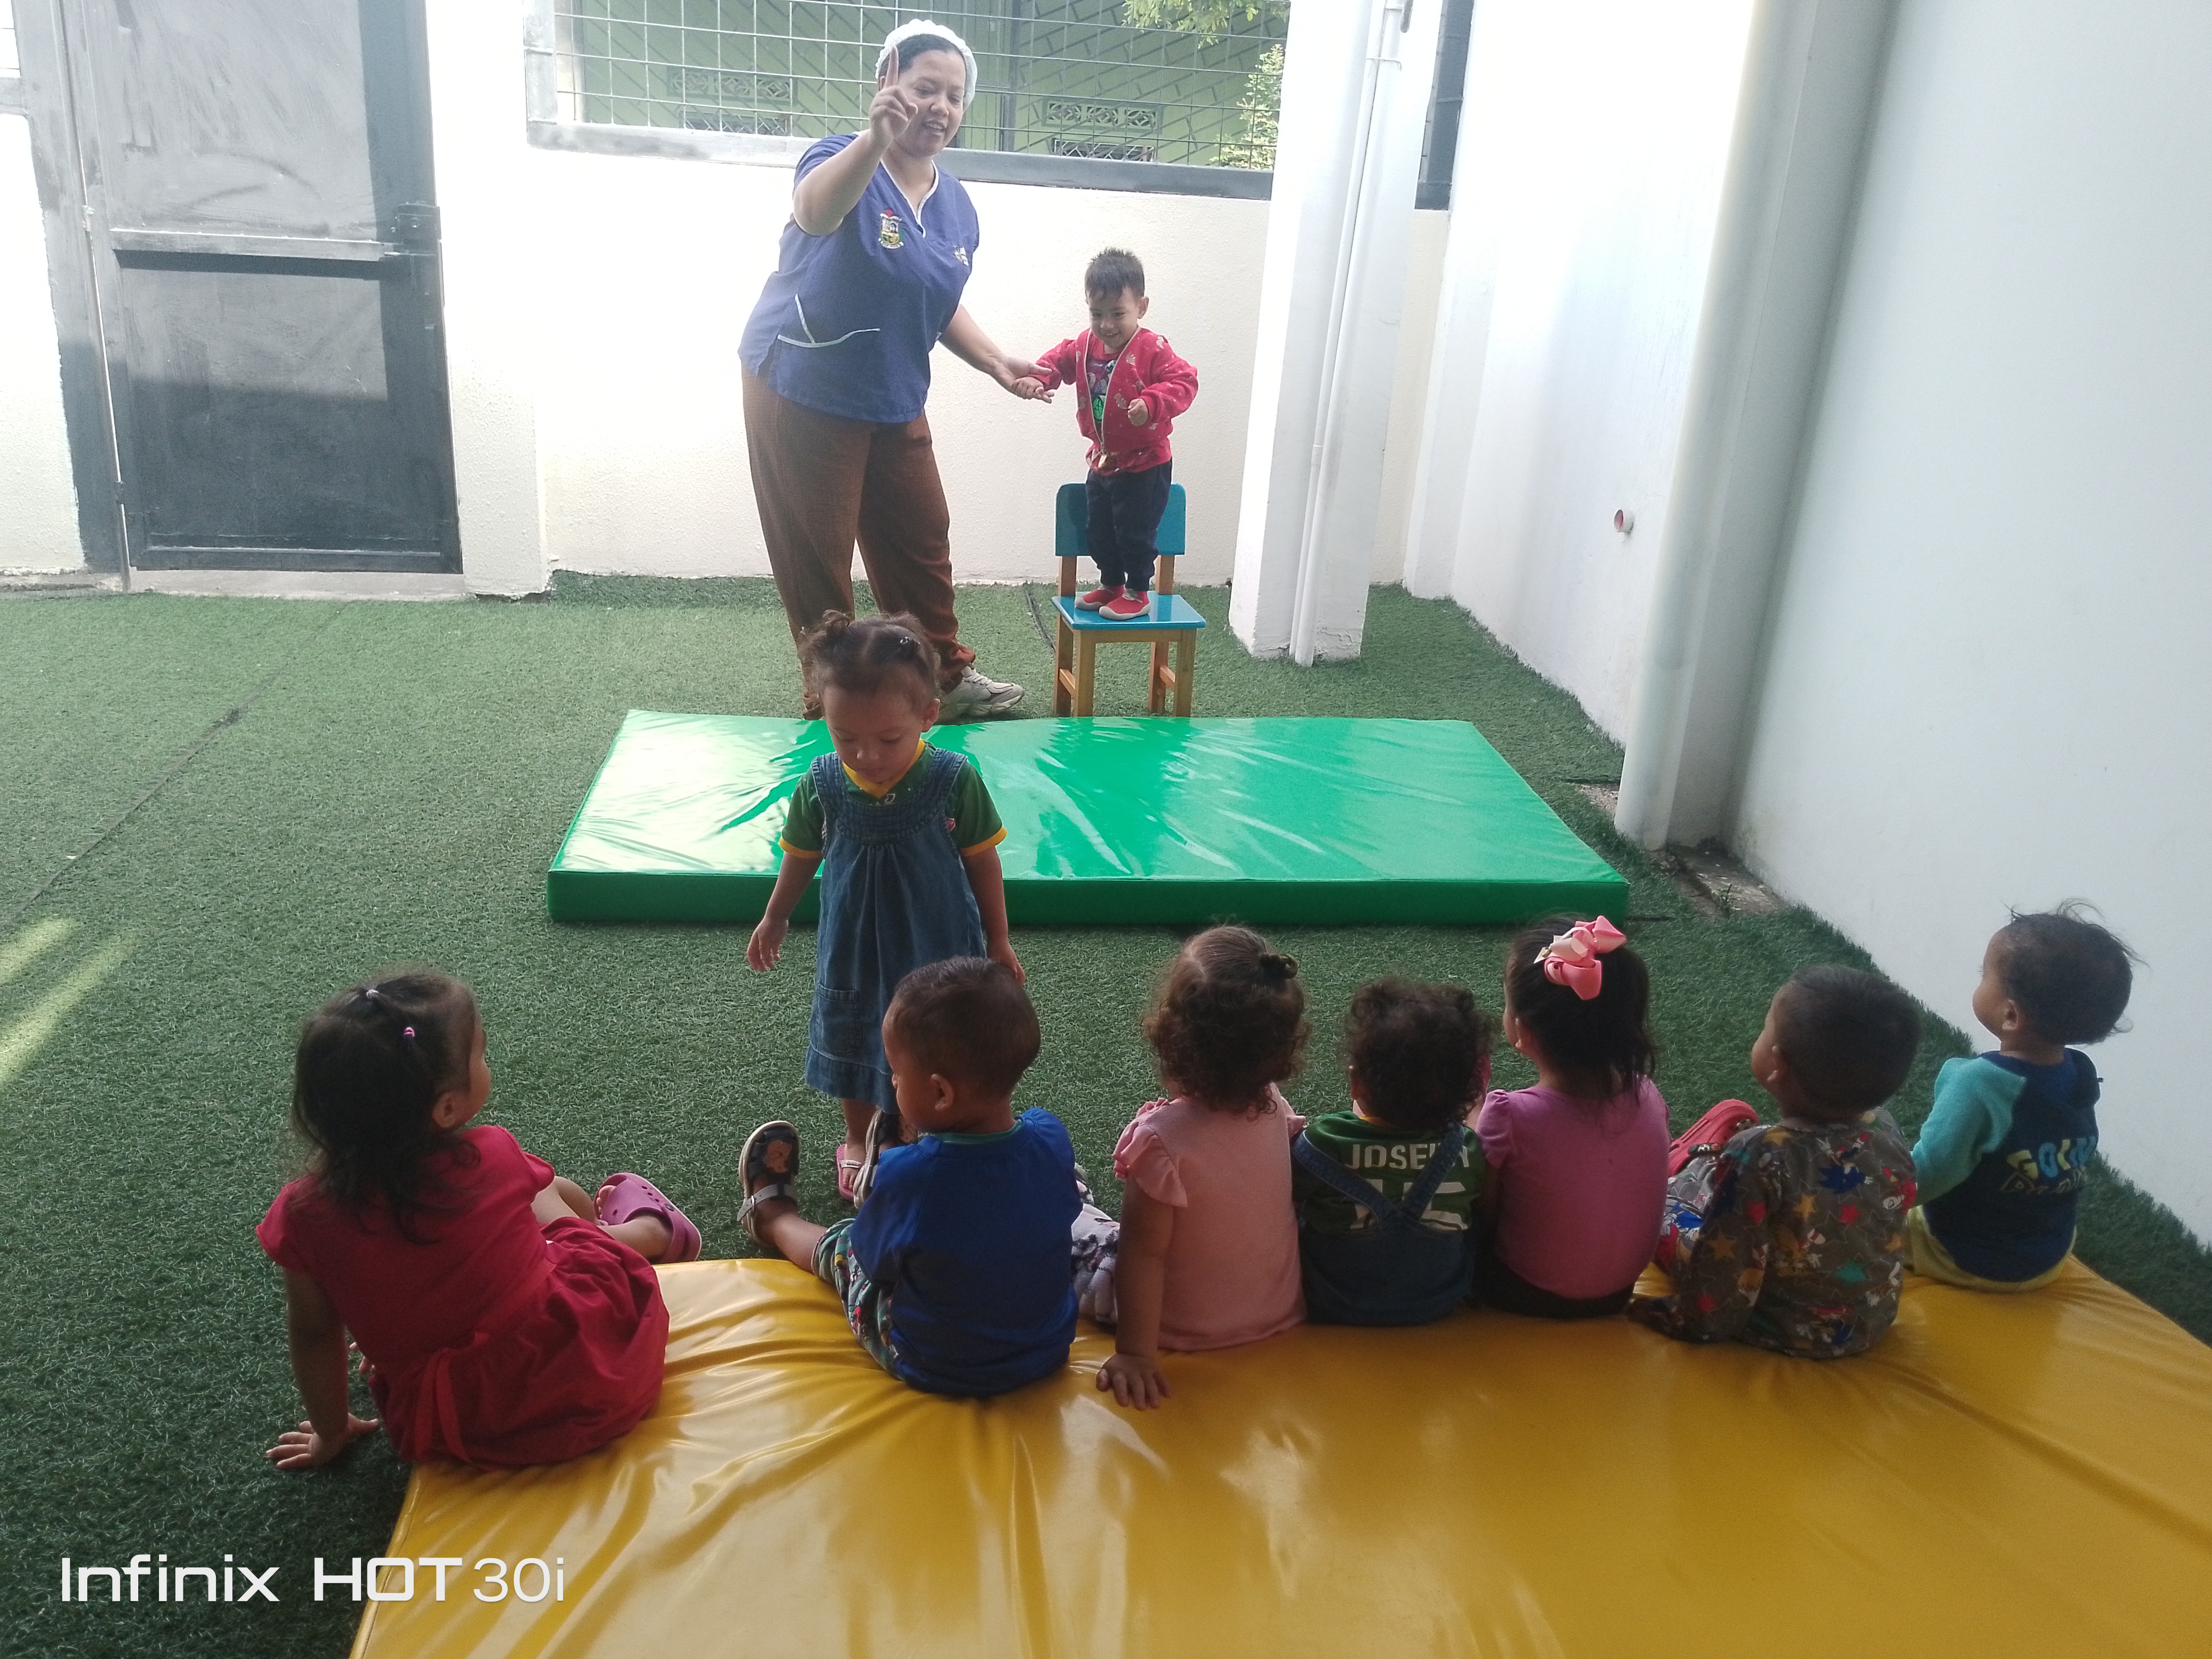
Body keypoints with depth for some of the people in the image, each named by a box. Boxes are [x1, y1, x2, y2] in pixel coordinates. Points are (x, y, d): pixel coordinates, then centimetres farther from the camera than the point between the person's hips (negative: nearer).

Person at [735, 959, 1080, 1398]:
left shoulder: (907, 1176, -33)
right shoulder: (1052, 1138, -21)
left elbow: (875, 1260, -14)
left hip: (935, 1372, -3)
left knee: (839, 1244, 23)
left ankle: (771, 1215, 54)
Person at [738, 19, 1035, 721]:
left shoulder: (956, 205, 6)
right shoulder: (845, 161, -16)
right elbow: (815, 213, -41)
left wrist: (995, 362, 1)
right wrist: (876, 139, -58)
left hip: (894, 404, 7)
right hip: (802, 395, -6)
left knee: (922, 544, 13)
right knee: (816, 560, 1)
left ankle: (944, 679, 30)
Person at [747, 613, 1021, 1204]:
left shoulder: (953, 779, -21)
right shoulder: (822, 784, -16)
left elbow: (982, 860, -9)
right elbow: (802, 856, 2)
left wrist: (997, 939, -1)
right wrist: (775, 919, 14)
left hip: (939, 945, -2)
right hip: (853, 947, 2)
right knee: (853, 1040, 20)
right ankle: (859, 1139, 45)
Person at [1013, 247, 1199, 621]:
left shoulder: (1153, 350, -20)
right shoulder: (1084, 346, -1)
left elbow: (1183, 381, -25)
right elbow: (1057, 361, 7)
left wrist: (1152, 402, -43)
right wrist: (1036, 378, -15)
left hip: (1144, 464, -7)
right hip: (1103, 460, 7)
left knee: (1135, 531, 0)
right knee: (1099, 530, 18)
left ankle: (1137, 593, 16)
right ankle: (1111, 584, 35)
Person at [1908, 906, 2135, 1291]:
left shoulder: (1979, 1082, -33)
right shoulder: (2082, 1074, -12)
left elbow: (1925, 1179, -30)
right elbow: (2078, 1165, 4)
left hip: (1968, 1262, -6)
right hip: (2049, 1259, 6)